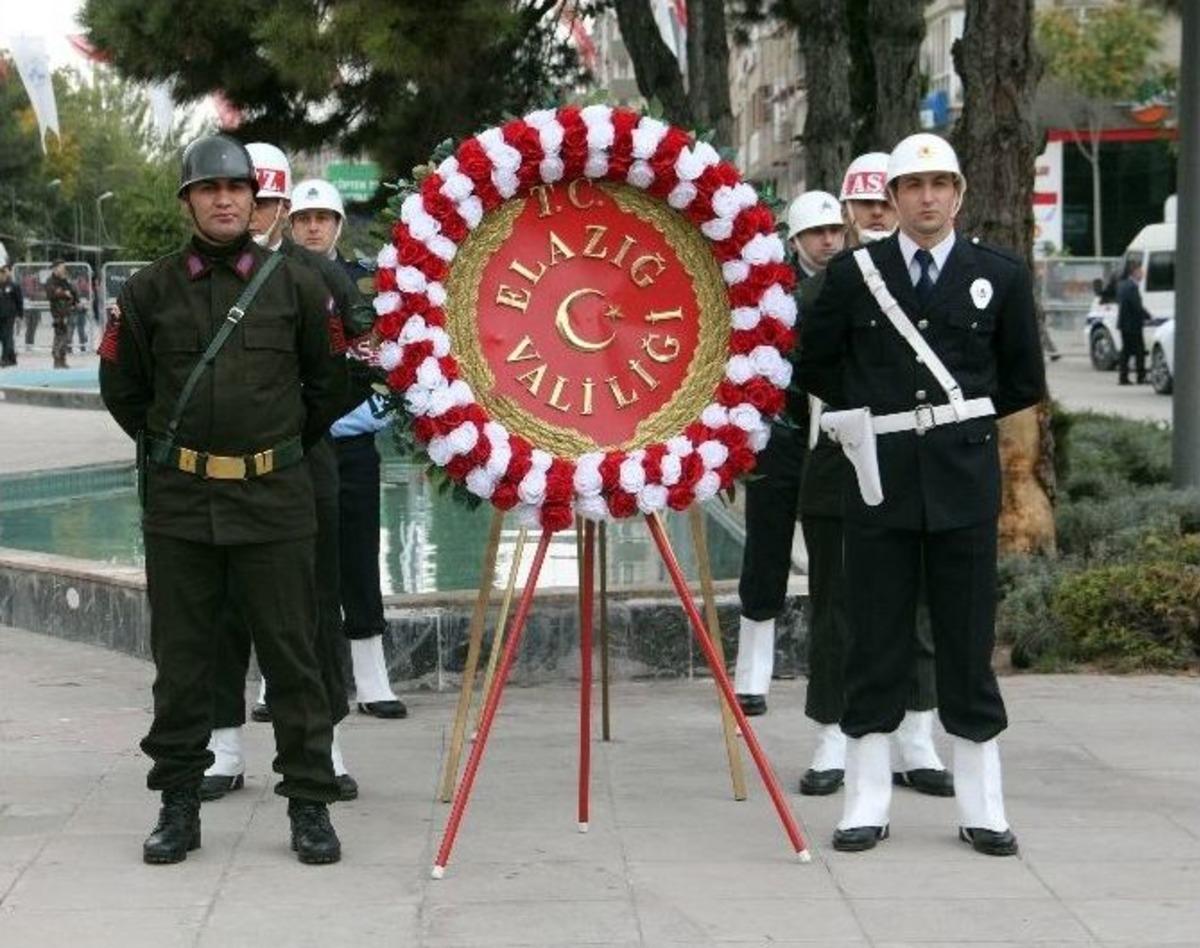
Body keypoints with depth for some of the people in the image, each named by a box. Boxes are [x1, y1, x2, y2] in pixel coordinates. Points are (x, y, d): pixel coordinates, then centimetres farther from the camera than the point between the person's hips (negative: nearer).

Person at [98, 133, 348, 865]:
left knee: (292, 655, 1)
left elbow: (329, 382, 12)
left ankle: (310, 803, 10)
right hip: (178, 501, 1)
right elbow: (122, 385, 14)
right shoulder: (150, 290, 3)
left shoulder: (295, 285, 1)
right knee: (181, 659, 7)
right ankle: (179, 803, 17)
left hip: (275, 497, -1)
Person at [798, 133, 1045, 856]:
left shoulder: (1001, 275, 4)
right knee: (876, 643, 4)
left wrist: (962, 413, 10)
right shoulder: (854, 273, 4)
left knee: (968, 642, 4)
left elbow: (1026, 381, 12)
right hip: (880, 475, 0)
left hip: (965, 477, 0)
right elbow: (817, 363, 13)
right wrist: (868, 411, 7)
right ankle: (867, 805, 11)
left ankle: (982, 809, 11)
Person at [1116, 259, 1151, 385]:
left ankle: (1123, 377, 11)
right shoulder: (1132, 286, -19)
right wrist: (1147, 315, -5)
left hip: (1124, 323, 9)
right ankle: (1141, 377, 3)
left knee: (1126, 351, 12)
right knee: (1139, 351, 0)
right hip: (1133, 324, -9)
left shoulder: (1122, 284, 11)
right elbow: (1137, 307, -22)